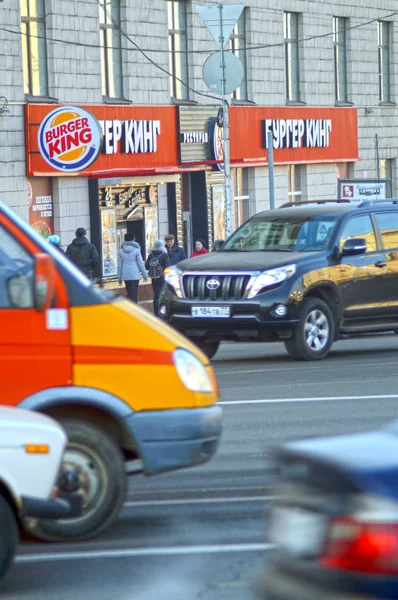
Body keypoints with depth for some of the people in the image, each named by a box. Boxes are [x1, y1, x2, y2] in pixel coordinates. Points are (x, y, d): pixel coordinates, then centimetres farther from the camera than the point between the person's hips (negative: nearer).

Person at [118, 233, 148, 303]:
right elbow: (140, 264, -5)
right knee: (134, 295, -3)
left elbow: (119, 265, 7)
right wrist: (145, 275, 4)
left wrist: (119, 278, 13)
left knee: (129, 294, 15)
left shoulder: (121, 251, 5)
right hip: (135, 275, -4)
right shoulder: (136, 250, -7)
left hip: (126, 276, 4)